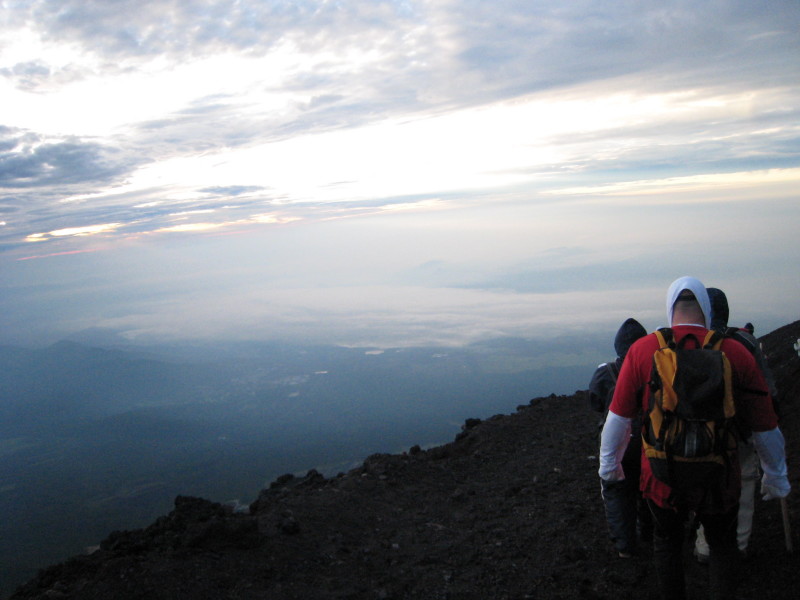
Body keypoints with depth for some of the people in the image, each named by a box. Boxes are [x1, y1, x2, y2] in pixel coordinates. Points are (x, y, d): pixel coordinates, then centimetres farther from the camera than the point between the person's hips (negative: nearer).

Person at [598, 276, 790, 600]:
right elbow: (765, 428, -3)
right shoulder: (735, 352, -11)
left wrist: (609, 464, 10)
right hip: (719, 481, 0)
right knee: (722, 547, 24)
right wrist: (775, 477, 14)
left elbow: (618, 418, -6)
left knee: (667, 543, 22)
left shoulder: (642, 350, -11)